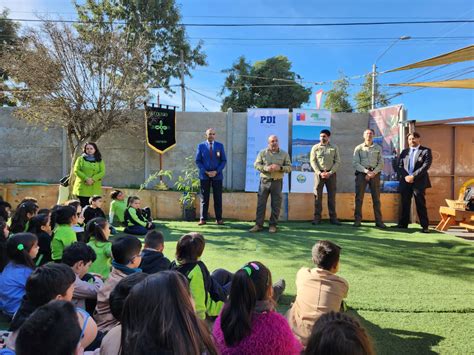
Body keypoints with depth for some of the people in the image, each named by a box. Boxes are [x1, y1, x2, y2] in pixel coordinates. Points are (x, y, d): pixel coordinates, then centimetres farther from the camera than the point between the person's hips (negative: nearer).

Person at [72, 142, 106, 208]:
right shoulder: (80, 159, 10)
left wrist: (93, 179, -15)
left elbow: (102, 172, 0)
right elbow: (76, 170, -1)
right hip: (82, 188, 0)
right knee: (83, 207, -2)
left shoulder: (100, 161, 11)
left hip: (94, 189, 1)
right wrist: (86, 178, -15)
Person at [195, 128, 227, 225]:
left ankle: (219, 219, 11)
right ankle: (203, 219, 11)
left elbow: (224, 160, 3)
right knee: (204, 198, 4)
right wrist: (206, 172, -10)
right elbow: (198, 161, 2)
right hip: (204, 176, 0)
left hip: (217, 175, 0)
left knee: (218, 198, 4)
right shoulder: (201, 146, 4)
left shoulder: (220, 145, 5)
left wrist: (216, 171, -10)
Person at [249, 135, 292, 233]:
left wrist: (280, 168, -16)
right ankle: (258, 225, 9)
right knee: (261, 203, 1)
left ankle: (273, 225, 15)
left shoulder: (284, 154, 5)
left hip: (277, 182, 0)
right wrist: (266, 168, -16)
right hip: (264, 181, 0)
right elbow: (256, 164, 2)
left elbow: (289, 167, 3)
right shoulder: (262, 152, 5)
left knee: (276, 205, 3)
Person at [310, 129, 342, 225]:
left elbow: (337, 162, 2)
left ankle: (333, 217, 10)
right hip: (319, 173, 0)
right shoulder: (315, 147, 7)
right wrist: (319, 172, -12)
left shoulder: (334, 148, 7)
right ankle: (317, 217, 5)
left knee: (332, 196, 3)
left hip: (331, 173, 1)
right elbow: (313, 161, 0)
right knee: (318, 196, 0)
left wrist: (330, 172, -11)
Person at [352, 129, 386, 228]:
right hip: (361, 173, -1)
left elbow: (381, 163, 6)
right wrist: (366, 171, -13)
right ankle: (357, 220, 1)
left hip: (375, 174, 1)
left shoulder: (378, 148, 12)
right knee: (359, 197, -2)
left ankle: (379, 221, 4)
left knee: (376, 198, 1)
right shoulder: (359, 148, 7)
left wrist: (373, 172, -11)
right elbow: (355, 163, -1)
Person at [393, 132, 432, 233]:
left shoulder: (426, 151, 2)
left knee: (420, 204, -1)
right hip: (405, 181, 4)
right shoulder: (404, 151, 15)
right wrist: (405, 176, -10)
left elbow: (426, 166, -10)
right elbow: (400, 166, 6)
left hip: (419, 182, -4)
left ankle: (425, 226, 4)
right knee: (405, 204, 7)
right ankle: (403, 223, 15)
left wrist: (413, 176, -17)